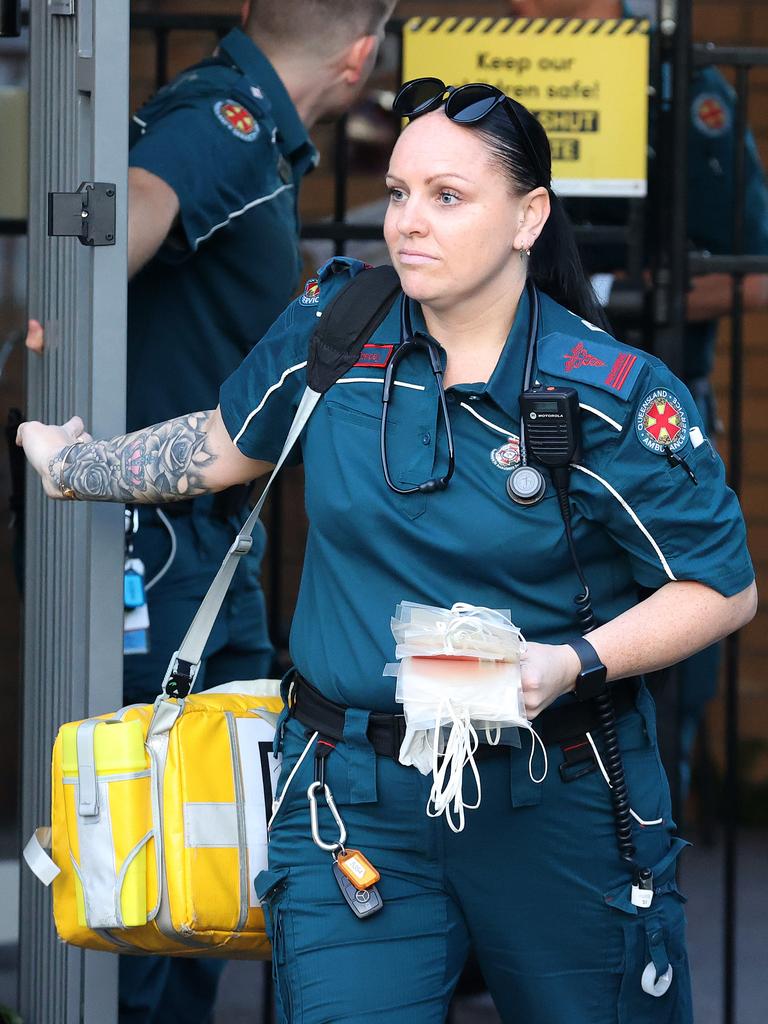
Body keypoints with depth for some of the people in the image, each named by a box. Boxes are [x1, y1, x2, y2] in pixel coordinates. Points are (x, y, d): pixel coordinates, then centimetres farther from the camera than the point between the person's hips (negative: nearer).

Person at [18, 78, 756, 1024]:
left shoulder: (614, 399, -11)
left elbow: (724, 589, -6)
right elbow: (228, 442, 20)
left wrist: (572, 664, -20)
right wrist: (72, 465, 33)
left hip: (560, 804, -2)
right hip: (355, 795, 2)